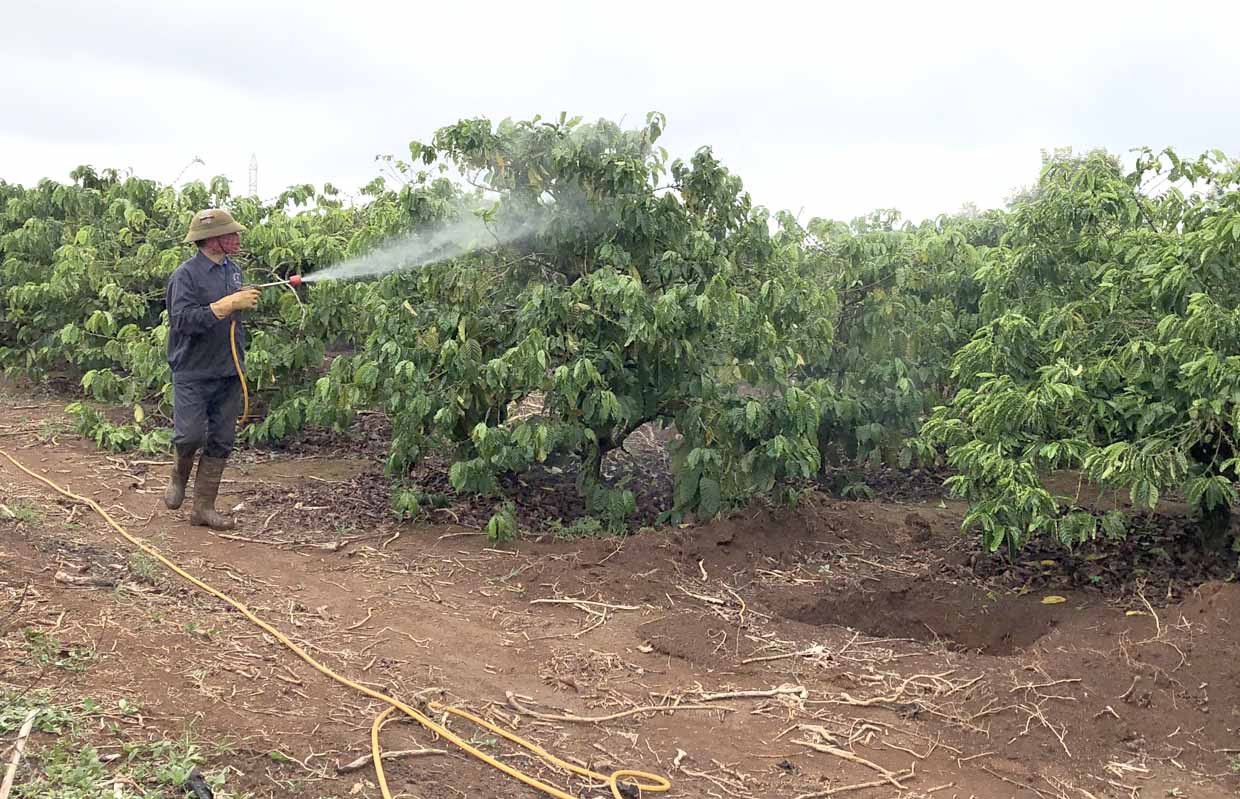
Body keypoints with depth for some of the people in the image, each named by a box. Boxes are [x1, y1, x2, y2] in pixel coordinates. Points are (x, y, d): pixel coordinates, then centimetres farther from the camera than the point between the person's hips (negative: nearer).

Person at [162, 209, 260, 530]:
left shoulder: (233, 270, 11)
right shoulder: (186, 275, -12)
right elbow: (184, 320, -24)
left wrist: (248, 301, 5)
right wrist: (228, 304, -26)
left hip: (228, 372, 7)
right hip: (193, 373, -7)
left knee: (221, 443, 6)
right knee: (191, 436, -10)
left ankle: (203, 507, 15)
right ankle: (179, 475, 24)